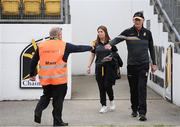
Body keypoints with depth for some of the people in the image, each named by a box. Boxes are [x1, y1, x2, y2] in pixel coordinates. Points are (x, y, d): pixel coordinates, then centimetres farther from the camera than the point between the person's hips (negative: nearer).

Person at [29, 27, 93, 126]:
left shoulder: (41, 46, 6)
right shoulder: (64, 45, -2)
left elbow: (34, 61, 9)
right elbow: (79, 48, 10)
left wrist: (32, 74, 20)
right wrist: (90, 48, 28)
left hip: (45, 78, 3)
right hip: (59, 79, -3)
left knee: (46, 96, 23)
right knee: (58, 99, 8)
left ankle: (38, 110, 0)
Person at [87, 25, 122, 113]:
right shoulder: (96, 43, 6)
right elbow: (92, 55, 13)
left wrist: (111, 57, -10)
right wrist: (89, 66, 10)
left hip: (109, 67, -3)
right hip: (99, 67, 3)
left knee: (107, 85, -7)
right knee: (101, 87, 3)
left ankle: (112, 101, 20)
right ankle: (104, 106, 12)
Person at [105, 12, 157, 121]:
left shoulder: (147, 33, 5)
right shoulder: (128, 32, 0)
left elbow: (151, 49, 13)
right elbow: (118, 38, -17)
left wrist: (154, 63, 12)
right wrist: (110, 44, -39)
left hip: (144, 64, -1)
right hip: (131, 64, 1)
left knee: (142, 88, -10)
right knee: (133, 89, 10)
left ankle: (142, 112, -11)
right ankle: (134, 109, 26)